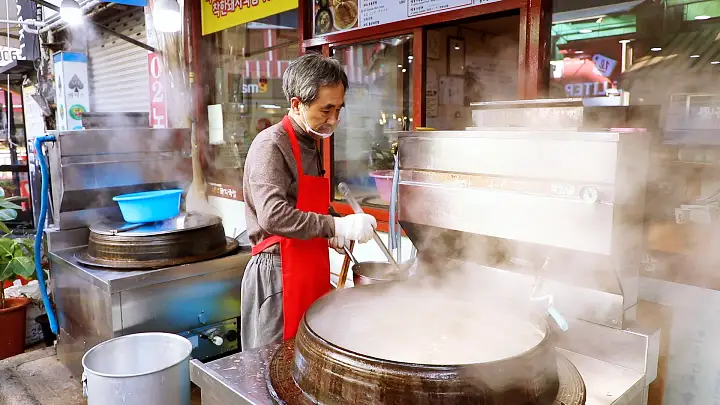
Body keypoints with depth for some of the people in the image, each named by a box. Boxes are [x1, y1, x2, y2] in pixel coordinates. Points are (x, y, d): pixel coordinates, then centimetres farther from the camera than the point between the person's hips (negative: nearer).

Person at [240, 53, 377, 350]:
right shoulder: (271, 145, -12)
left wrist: (331, 235, 7)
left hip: (310, 272, 8)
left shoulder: (310, 147, 16)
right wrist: (336, 226, -26)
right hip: (279, 273, -8)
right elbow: (273, 215, -25)